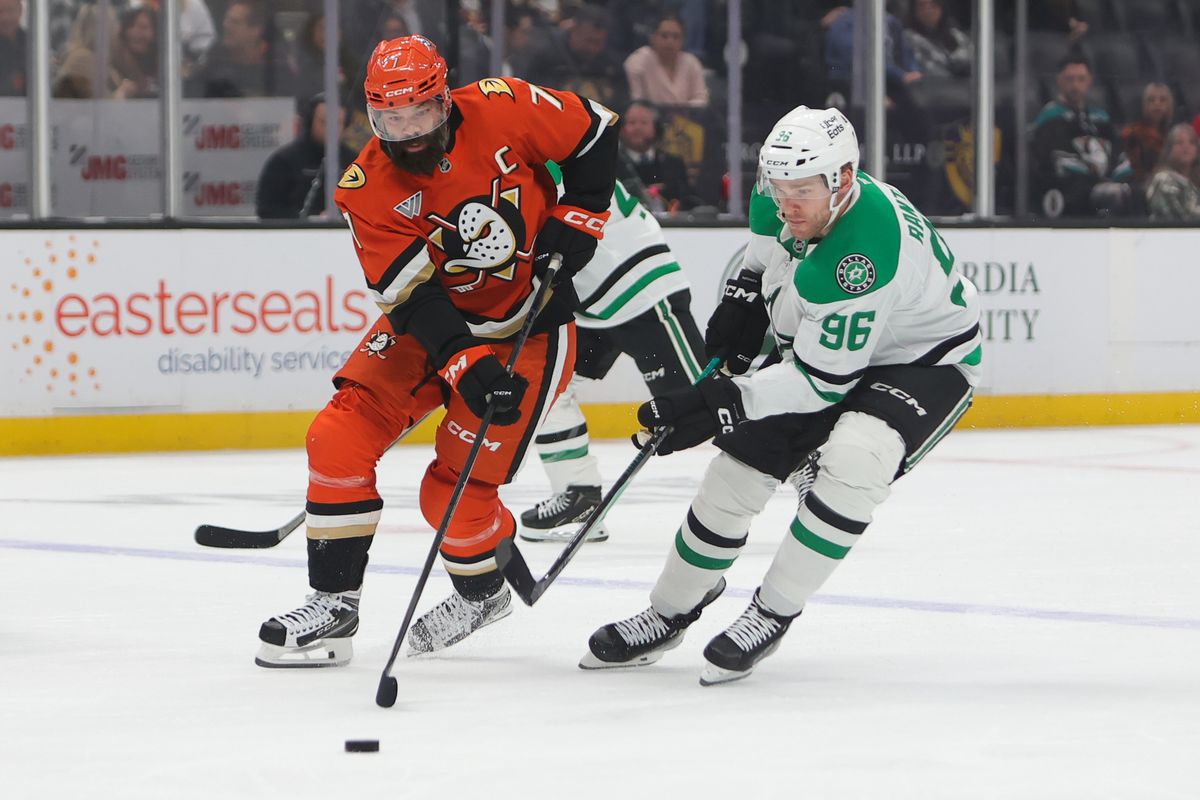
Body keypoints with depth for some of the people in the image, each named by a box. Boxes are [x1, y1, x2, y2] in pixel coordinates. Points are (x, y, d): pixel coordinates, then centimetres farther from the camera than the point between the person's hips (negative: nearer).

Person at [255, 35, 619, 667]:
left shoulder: (503, 109, -18)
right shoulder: (365, 192, -15)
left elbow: (594, 133, -2)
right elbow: (413, 297, -21)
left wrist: (574, 224, -10)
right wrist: (468, 369, -33)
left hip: (529, 324, -3)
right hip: (434, 322, 3)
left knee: (456, 491, -9)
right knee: (340, 440, -12)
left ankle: (483, 591, 22)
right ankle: (333, 603, -2)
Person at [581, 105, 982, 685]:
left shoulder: (865, 253, -39)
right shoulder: (781, 198, -15)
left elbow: (824, 381, -33)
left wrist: (724, 403, -34)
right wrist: (745, 298, 2)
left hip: (925, 361, -8)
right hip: (819, 344, 8)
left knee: (853, 458, -34)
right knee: (739, 465, 3)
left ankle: (772, 614, -19)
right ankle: (669, 613, 23)